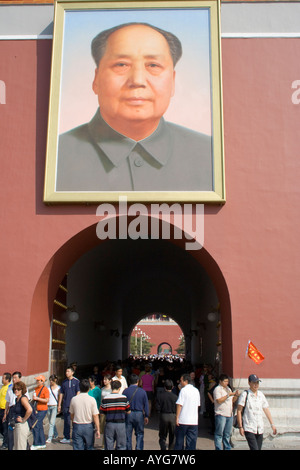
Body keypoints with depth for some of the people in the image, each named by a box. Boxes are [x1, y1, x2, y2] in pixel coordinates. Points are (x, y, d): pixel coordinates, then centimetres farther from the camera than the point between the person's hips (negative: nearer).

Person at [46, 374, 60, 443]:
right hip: (48, 406, 5)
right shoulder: (48, 388, 10)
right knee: (51, 422, 13)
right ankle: (55, 434, 30)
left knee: (51, 422, -10)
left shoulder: (58, 388, 0)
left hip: (54, 406, -5)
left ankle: (50, 438, -10)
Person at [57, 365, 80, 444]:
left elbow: (78, 392, -5)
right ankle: (66, 437, 15)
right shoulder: (64, 382, 9)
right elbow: (61, 393, 13)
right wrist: (59, 405, 11)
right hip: (65, 405, 3)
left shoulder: (76, 381, -2)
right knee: (66, 421, 6)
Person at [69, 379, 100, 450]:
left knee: (77, 448, 4)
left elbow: (71, 415, 8)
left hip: (77, 426, 1)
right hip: (88, 426, -1)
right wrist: (98, 429, -4)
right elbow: (95, 416, -10)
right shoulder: (92, 399, -10)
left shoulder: (74, 399, -3)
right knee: (89, 448, 15)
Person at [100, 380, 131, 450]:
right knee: (121, 446, 12)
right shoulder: (124, 398, -7)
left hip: (109, 424, 0)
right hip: (121, 424, 0)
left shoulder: (105, 399, -8)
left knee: (109, 446, 11)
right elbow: (128, 412, 1)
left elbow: (102, 412, -2)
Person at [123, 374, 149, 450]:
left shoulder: (125, 391, -2)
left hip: (128, 414, 0)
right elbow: (146, 404, 2)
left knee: (128, 434, 10)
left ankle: (128, 448, 15)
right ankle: (139, 448, 2)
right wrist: (146, 416, 9)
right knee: (139, 434, 10)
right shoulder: (142, 391, -2)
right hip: (139, 414, 0)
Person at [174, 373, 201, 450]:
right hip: (194, 421, 4)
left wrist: (177, 417, -8)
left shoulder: (183, 390, -9)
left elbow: (179, 404, -13)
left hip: (183, 420, -4)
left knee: (179, 441, 10)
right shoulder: (196, 390, 9)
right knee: (192, 442, 6)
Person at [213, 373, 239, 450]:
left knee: (227, 434, 12)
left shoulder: (228, 388, 18)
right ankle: (218, 448, 3)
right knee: (219, 434, -2)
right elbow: (219, 400, -18)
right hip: (221, 415, -7)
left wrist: (236, 395, 2)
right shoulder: (217, 389, -6)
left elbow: (232, 400, 21)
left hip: (229, 415, 7)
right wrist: (228, 395, -19)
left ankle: (227, 448, 20)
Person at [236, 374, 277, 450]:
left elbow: (266, 410, 15)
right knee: (254, 448, -15)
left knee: (259, 448, 7)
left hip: (260, 428, 5)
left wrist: (272, 424, 11)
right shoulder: (245, 394, -6)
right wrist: (240, 427, -10)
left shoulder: (261, 394, 10)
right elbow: (239, 411, -6)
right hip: (249, 428, -5)